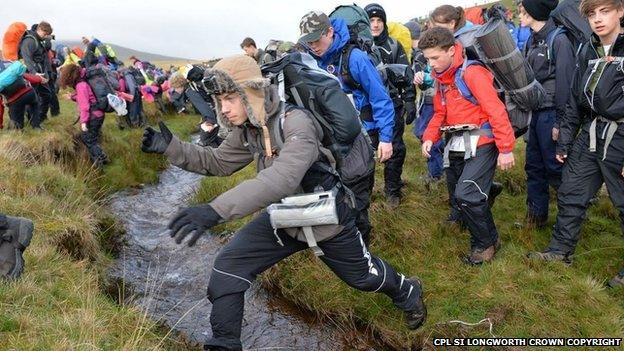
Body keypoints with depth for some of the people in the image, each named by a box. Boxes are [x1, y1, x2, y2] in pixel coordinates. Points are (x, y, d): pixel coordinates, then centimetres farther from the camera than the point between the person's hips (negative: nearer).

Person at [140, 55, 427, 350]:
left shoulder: (295, 123, -33)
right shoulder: (246, 130, -7)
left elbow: (283, 178, -48)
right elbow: (217, 162, 7)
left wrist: (216, 210, -57)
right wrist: (171, 147, -10)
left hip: (327, 219, -6)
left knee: (364, 275, 18)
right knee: (227, 268, -8)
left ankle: (408, 293, 52)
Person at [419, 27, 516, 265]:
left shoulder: (472, 73, -16)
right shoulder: (441, 77, 9)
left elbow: (496, 110, -19)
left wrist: (506, 148, -20)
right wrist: (429, 138, 0)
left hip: (481, 143, -9)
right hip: (457, 146, 9)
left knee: (467, 195, -18)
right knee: (457, 198, 13)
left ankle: (485, 244, 4)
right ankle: (488, 237, 35)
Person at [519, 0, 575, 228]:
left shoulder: (558, 40, -13)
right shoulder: (532, 40, 11)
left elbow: (565, 83, -16)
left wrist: (560, 121, -17)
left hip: (550, 113, -8)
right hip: (534, 112, 8)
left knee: (554, 167, 0)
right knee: (533, 166, 12)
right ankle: (536, 215, 22)